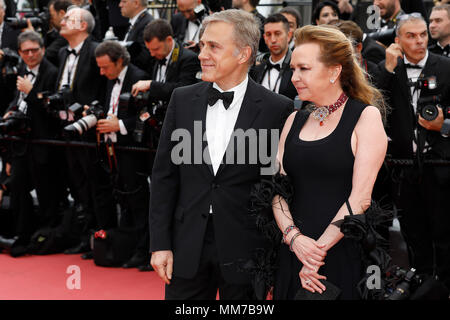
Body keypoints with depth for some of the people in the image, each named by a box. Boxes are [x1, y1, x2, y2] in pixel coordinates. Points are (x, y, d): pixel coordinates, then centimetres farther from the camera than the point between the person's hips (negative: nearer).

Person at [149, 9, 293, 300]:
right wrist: (160, 243, 0)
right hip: (188, 248, 3)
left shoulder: (277, 109, -7)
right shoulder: (183, 99, 4)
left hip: (245, 250, -2)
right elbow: (165, 175, 5)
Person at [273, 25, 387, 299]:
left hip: (345, 255, -5)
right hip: (294, 253, 5)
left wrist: (319, 247, -14)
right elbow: (278, 189, 7)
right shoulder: (295, 121, 13)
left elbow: (361, 197, -12)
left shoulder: (366, 117, -4)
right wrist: (294, 237, -10)